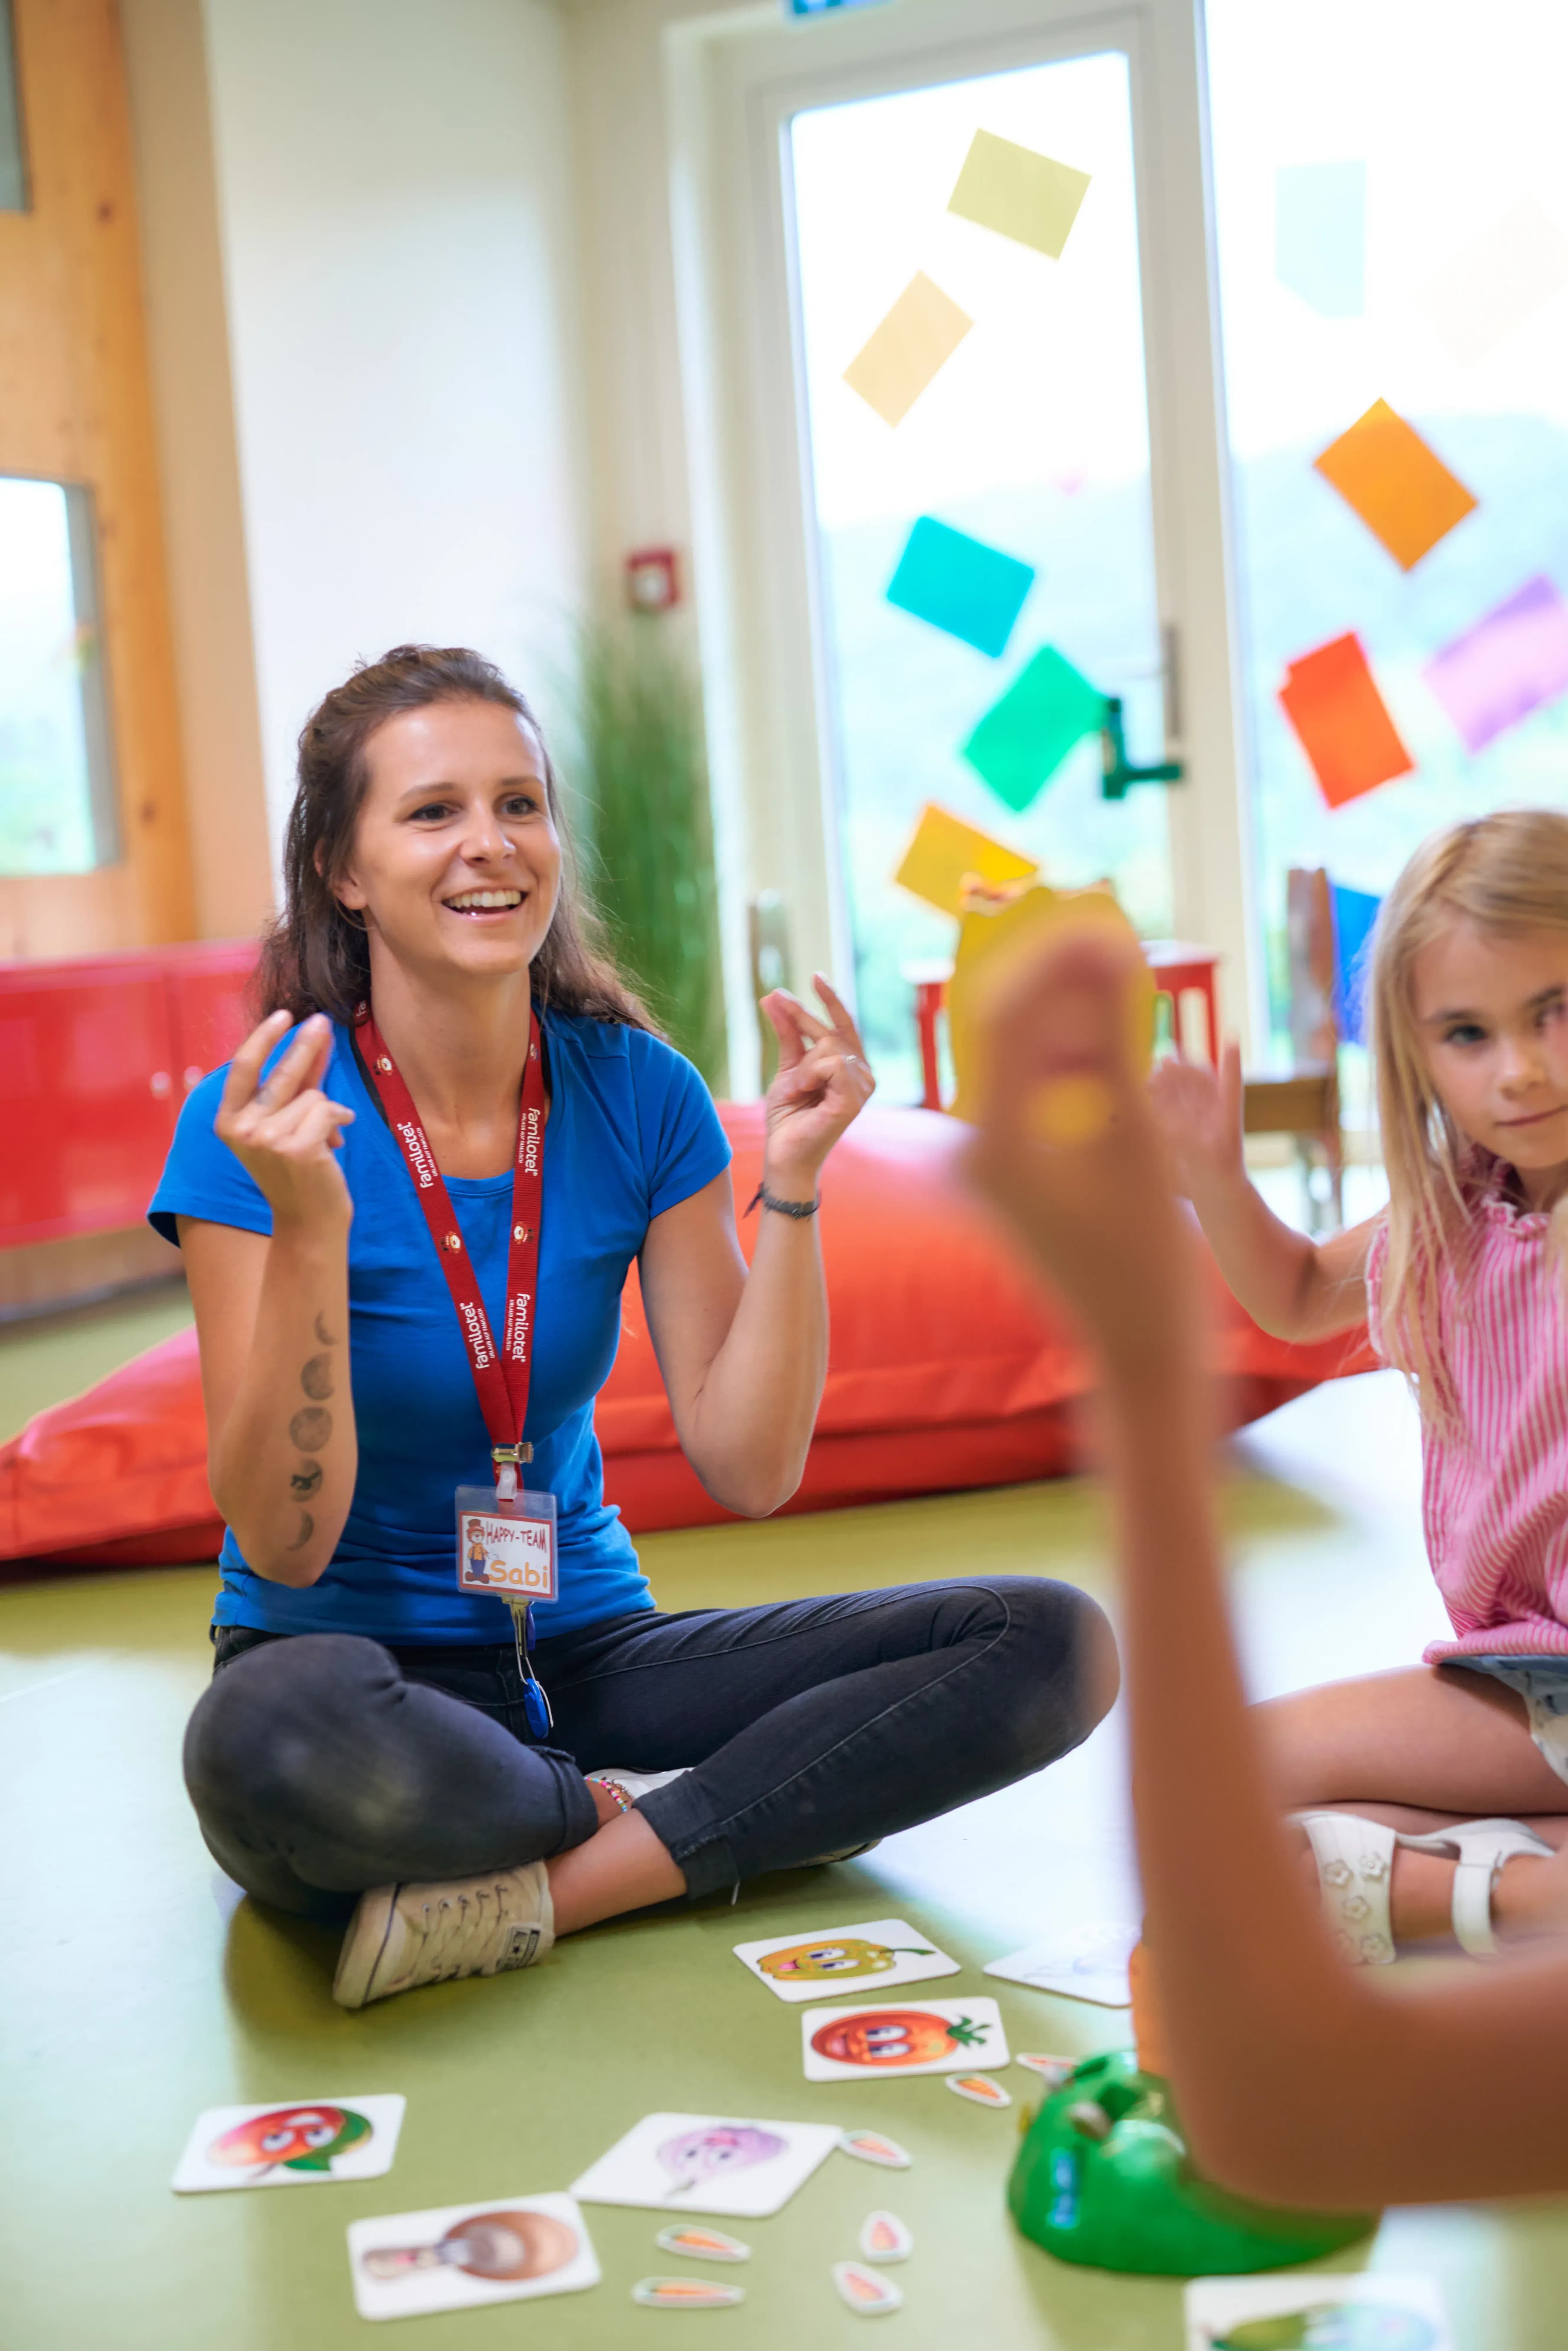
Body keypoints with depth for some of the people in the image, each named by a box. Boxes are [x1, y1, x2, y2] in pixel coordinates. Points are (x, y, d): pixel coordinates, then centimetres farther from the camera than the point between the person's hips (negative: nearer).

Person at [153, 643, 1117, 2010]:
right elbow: (285, 1541, -17)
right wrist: (310, 1230, -28)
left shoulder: (638, 1094, -1)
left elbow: (750, 1471, -4)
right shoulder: (260, 1122, -12)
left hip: (584, 1652, 4)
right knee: (276, 1741, -41)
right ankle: (653, 1818, -11)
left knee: (1053, 1647, -14)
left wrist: (792, 1185, -14)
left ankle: (538, 1891, -18)